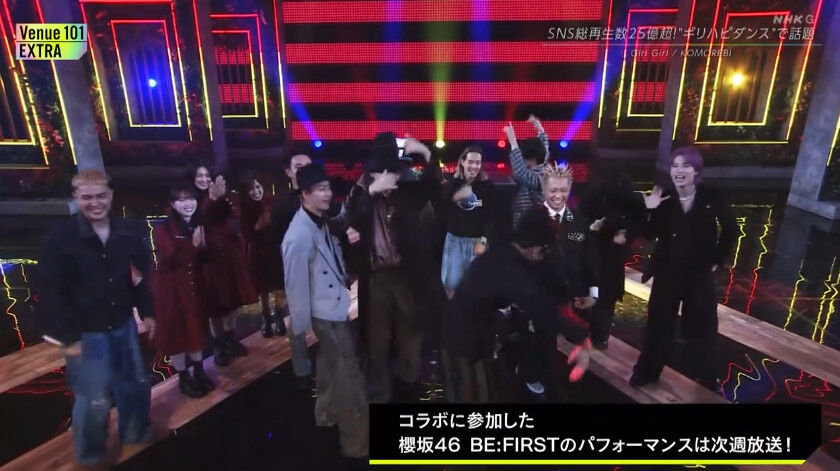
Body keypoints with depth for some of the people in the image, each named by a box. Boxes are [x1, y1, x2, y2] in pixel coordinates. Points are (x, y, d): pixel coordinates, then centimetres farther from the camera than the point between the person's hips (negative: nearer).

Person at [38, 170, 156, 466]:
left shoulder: (129, 232, -3)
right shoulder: (59, 238, -13)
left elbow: (143, 275, 6)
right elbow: (50, 292, -12)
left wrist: (147, 312, 5)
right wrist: (68, 336, -13)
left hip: (123, 326, 4)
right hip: (85, 332, -4)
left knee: (137, 384, 18)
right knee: (94, 400, 4)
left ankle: (136, 433, 44)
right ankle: (89, 456, 32)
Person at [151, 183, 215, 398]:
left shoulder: (198, 226, 4)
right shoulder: (162, 230, -12)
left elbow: (205, 258, 6)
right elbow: (169, 261, -22)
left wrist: (203, 245, -15)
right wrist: (192, 245, -32)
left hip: (195, 286, 5)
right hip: (172, 289, -5)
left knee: (196, 327, 14)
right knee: (176, 331, 5)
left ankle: (198, 372, 30)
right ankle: (183, 378, 20)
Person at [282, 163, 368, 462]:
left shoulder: (320, 222, 4)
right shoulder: (299, 236, -25)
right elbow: (296, 285, -20)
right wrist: (301, 325, -14)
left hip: (334, 307, 9)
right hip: (326, 313, -9)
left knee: (330, 364, 26)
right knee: (349, 377, 2)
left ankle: (326, 414, 49)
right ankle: (357, 441, 19)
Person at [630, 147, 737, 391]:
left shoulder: (712, 198, -11)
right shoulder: (664, 199, -10)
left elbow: (730, 229, 3)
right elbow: (650, 235, -10)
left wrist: (718, 259, 2)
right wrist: (651, 211, -25)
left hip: (700, 274, 0)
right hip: (667, 272, 0)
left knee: (701, 325, 15)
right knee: (659, 322, 10)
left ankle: (705, 377, 36)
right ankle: (647, 371, 27)